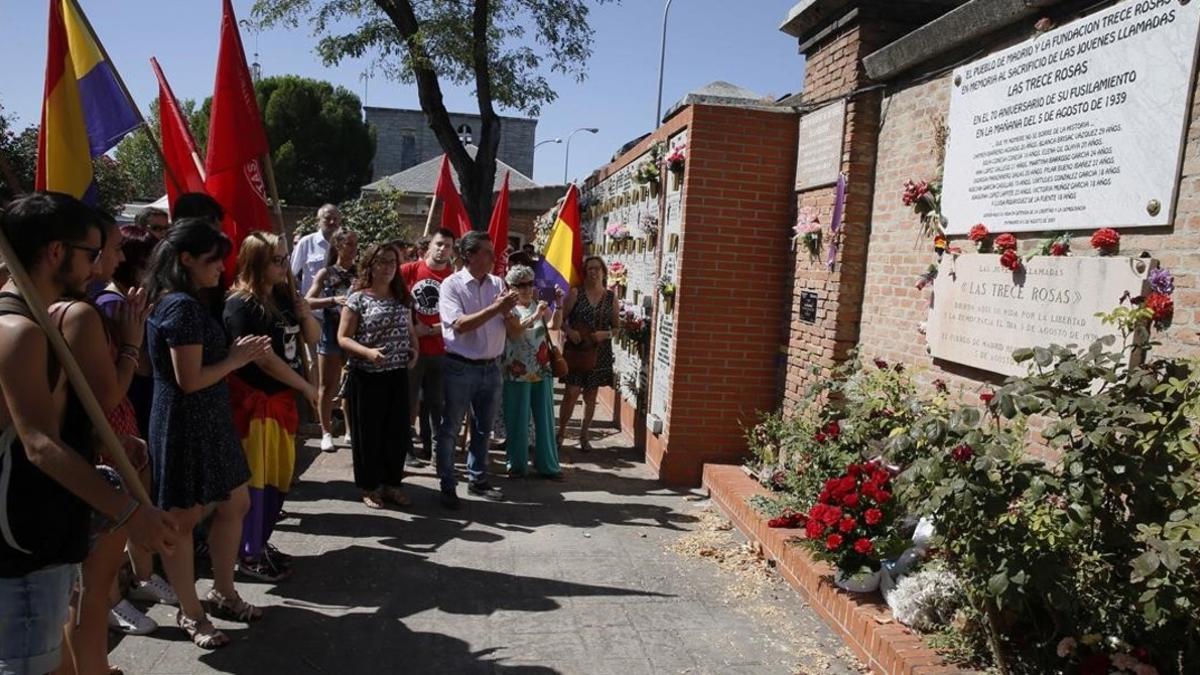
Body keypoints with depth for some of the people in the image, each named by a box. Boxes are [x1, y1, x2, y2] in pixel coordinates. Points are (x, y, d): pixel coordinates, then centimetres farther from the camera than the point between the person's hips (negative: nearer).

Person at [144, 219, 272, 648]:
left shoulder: (182, 302, 12)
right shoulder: (182, 306, -20)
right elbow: (190, 380, -23)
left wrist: (237, 353, 5)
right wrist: (237, 359, -11)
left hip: (206, 421, 10)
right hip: (186, 425, -10)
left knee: (235, 505, 18)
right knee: (183, 518, 5)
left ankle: (223, 593, 32)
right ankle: (189, 614, 20)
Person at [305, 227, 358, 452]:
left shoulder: (360, 273, 6)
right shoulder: (325, 273, 1)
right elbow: (307, 302, -7)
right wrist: (333, 300, -20)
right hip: (331, 335, -1)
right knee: (328, 386, 6)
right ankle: (326, 433, 16)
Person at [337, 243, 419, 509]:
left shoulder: (403, 298, 8)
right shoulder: (358, 298, -7)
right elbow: (343, 338, -8)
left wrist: (414, 349, -2)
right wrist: (368, 352, -24)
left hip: (398, 375, 5)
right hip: (366, 376, -4)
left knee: (397, 432, 9)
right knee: (368, 433, 5)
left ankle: (392, 483, 25)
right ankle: (370, 486, 20)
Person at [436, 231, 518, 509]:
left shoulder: (497, 283, 4)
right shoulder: (452, 284, -10)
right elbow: (460, 325, -21)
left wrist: (507, 310, -15)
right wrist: (496, 308, -21)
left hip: (491, 367, 5)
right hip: (461, 368, -5)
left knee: (483, 428, 16)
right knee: (450, 429, 6)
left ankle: (478, 480, 31)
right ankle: (447, 486, 17)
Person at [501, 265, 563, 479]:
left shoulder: (540, 305, 8)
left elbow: (555, 325, -5)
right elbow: (514, 331, -21)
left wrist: (559, 303, -17)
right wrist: (535, 316, -31)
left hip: (542, 371, 4)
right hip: (518, 372, -4)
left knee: (545, 418, 7)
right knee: (518, 420, 5)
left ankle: (547, 464, 15)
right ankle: (517, 463, 17)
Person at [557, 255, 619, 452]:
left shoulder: (611, 298, 5)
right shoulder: (576, 293, -1)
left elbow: (617, 327, 8)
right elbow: (561, 319, 1)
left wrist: (605, 334, -11)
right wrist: (569, 331, -18)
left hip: (599, 352, 2)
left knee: (590, 396, 9)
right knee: (572, 393, -5)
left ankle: (583, 436, 22)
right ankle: (561, 431, 13)